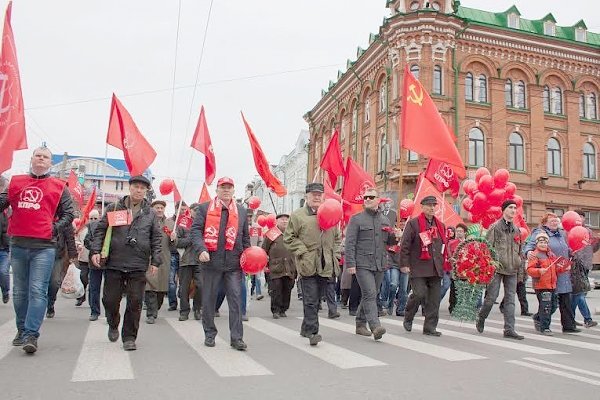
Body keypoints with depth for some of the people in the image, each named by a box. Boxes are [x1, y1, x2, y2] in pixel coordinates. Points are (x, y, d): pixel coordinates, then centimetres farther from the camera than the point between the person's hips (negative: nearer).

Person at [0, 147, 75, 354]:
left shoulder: (59, 187, 7)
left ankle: (31, 335, -8)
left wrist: (54, 228, -8)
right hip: (17, 245, 3)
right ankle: (22, 331, 25)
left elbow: (68, 214, 6)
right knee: (20, 291, 12)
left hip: (44, 246, -3)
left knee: (37, 291, -8)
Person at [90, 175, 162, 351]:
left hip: (138, 266, 0)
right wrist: (96, 251, -4)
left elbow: (156, 239, 9)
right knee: (110, 300, 6)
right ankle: (113, 325, 35)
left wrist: (155, 261, 2)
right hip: (114, 263, 0)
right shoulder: (113, 209, 8)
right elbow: (100, 230, 8)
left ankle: (129, 337, 13)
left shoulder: (150, 214, 9)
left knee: (135, 302, 0)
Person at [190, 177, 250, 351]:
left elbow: (245, 237, 18)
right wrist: (201, 249, -18)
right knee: (208, 299, 9)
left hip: (233, 264, 2)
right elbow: (196, 230, -3)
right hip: (211, 262, -1)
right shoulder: (205, 208, 5)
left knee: (236, 299, -2)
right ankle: (210, 334, 24)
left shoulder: (241, 211, 14)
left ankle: (236, 337, 4)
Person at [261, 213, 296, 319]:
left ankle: (283, 310, 18)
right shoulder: (271, 234, 2)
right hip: (275, 268, -3)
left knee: (287, 290, 6)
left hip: (289, 269, 3)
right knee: (276, 291, -3)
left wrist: (296, 267, 16)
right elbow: (263, 250, 6)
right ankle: (275, 311, 8)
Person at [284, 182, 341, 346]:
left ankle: (306, 328, 28)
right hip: (308, 265, -5)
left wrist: (335, 254, 10)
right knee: (310, 300, -8)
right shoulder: (297, 215, 0)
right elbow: (289, 237, -1)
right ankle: (312, 332, -3)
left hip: (326, 266, 5)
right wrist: (302, 251, -9)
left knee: (316, 300, 13)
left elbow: (337, 237, 22)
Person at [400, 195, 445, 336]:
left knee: (434, 298, 3)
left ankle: (430, 327, 13)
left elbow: (443, 246, 23)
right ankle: (408, 318, 15)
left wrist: (443, 264, 16)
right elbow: (405, 245, -4)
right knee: (419, 294, -12)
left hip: (436, 269, 6)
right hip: (418, 268, -5)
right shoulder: (413, 223, -1)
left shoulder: (440, 225, 18)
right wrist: (404, 264, -10)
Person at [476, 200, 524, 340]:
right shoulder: (495, 227, -3)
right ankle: (480, 319, 20)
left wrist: (518, 264, 17)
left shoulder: (516, 230, 15)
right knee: (492, 296, -4)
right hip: (497, 268, -6)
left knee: (510, 299, 3)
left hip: (512, 270, 6)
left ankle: (509, 329, 6)